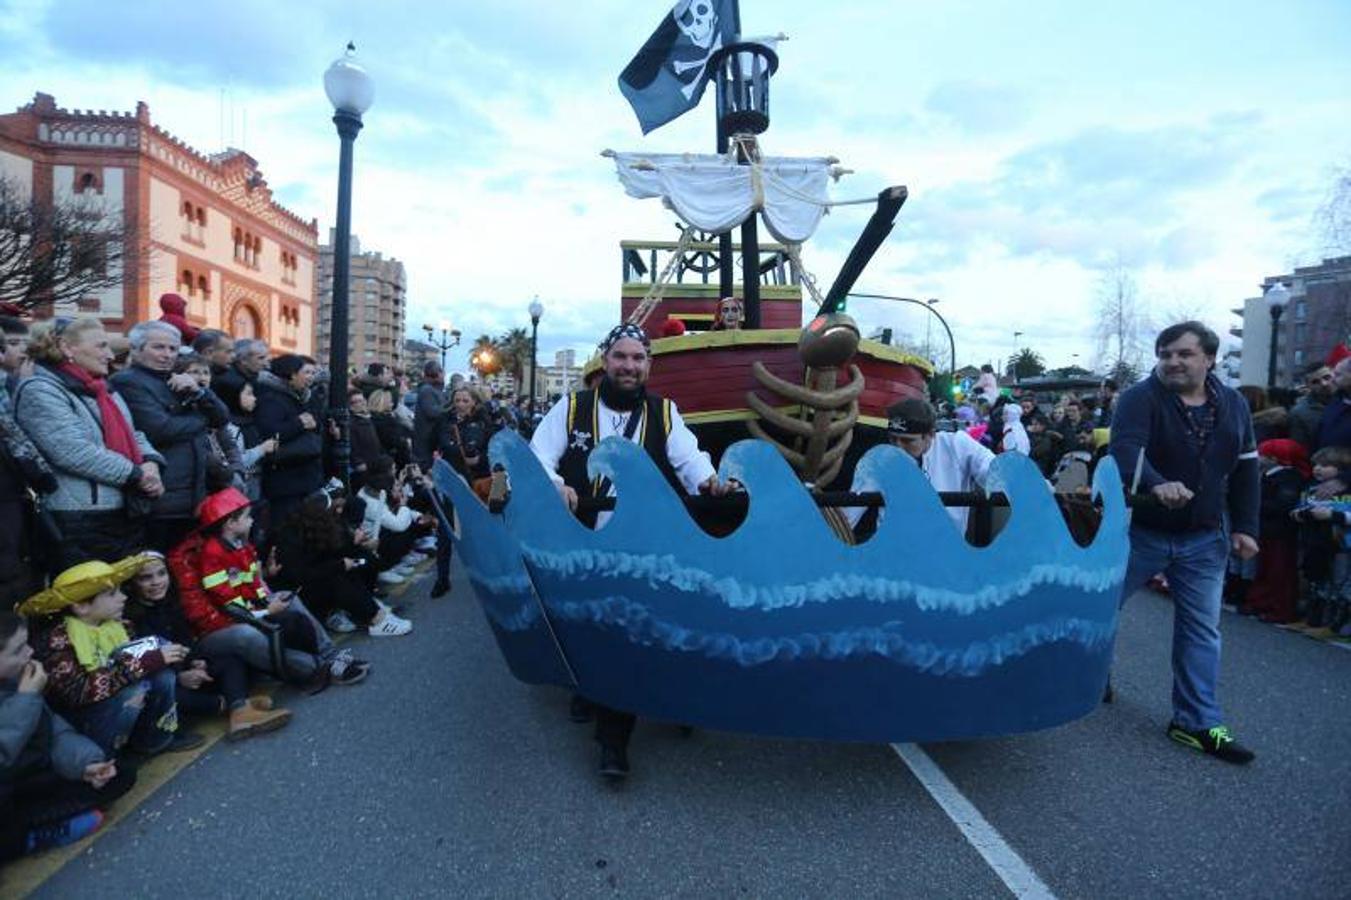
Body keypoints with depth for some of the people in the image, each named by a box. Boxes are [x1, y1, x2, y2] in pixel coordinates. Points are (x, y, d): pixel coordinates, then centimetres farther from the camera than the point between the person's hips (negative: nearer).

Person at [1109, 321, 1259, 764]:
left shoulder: (1233, 405, 4)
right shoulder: (1139, 398, -13)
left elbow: (1246, 470, 10)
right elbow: (1125, 450, -29)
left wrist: (1245, 527, 4)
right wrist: (1156, 483, -48)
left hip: (1205, 540, 4)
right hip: (1139, 531, -4)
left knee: (1201, 630, 8)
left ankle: (1197, 722, 19)